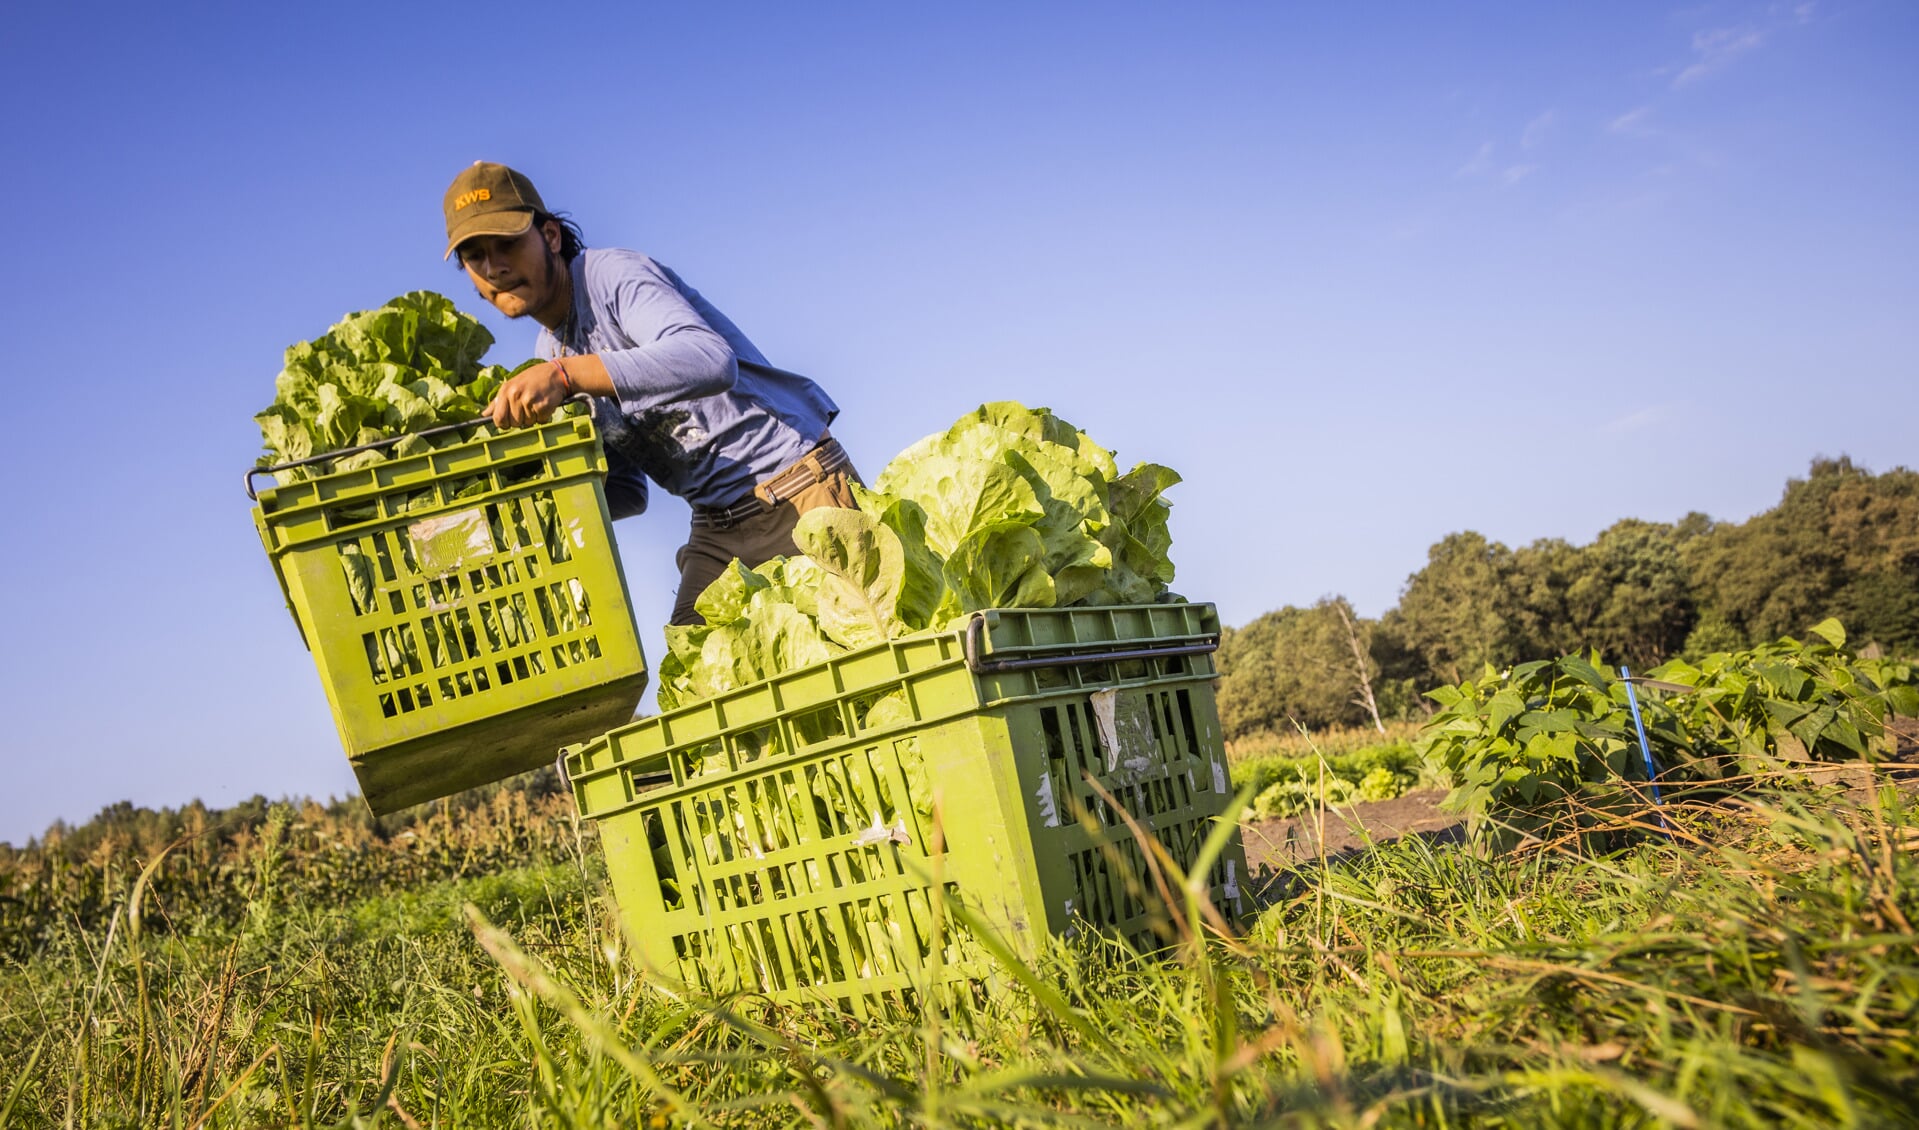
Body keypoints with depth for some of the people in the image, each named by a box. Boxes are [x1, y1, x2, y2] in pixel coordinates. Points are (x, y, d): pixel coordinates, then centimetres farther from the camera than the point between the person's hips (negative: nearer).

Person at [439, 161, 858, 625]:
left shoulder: (610, 273, -10)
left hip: (800, 494, -7)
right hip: (716, 527, 8)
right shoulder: (548, 354, 13)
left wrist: (565, 375, -36)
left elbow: (712, 360, -31)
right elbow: (627, 491, 16)